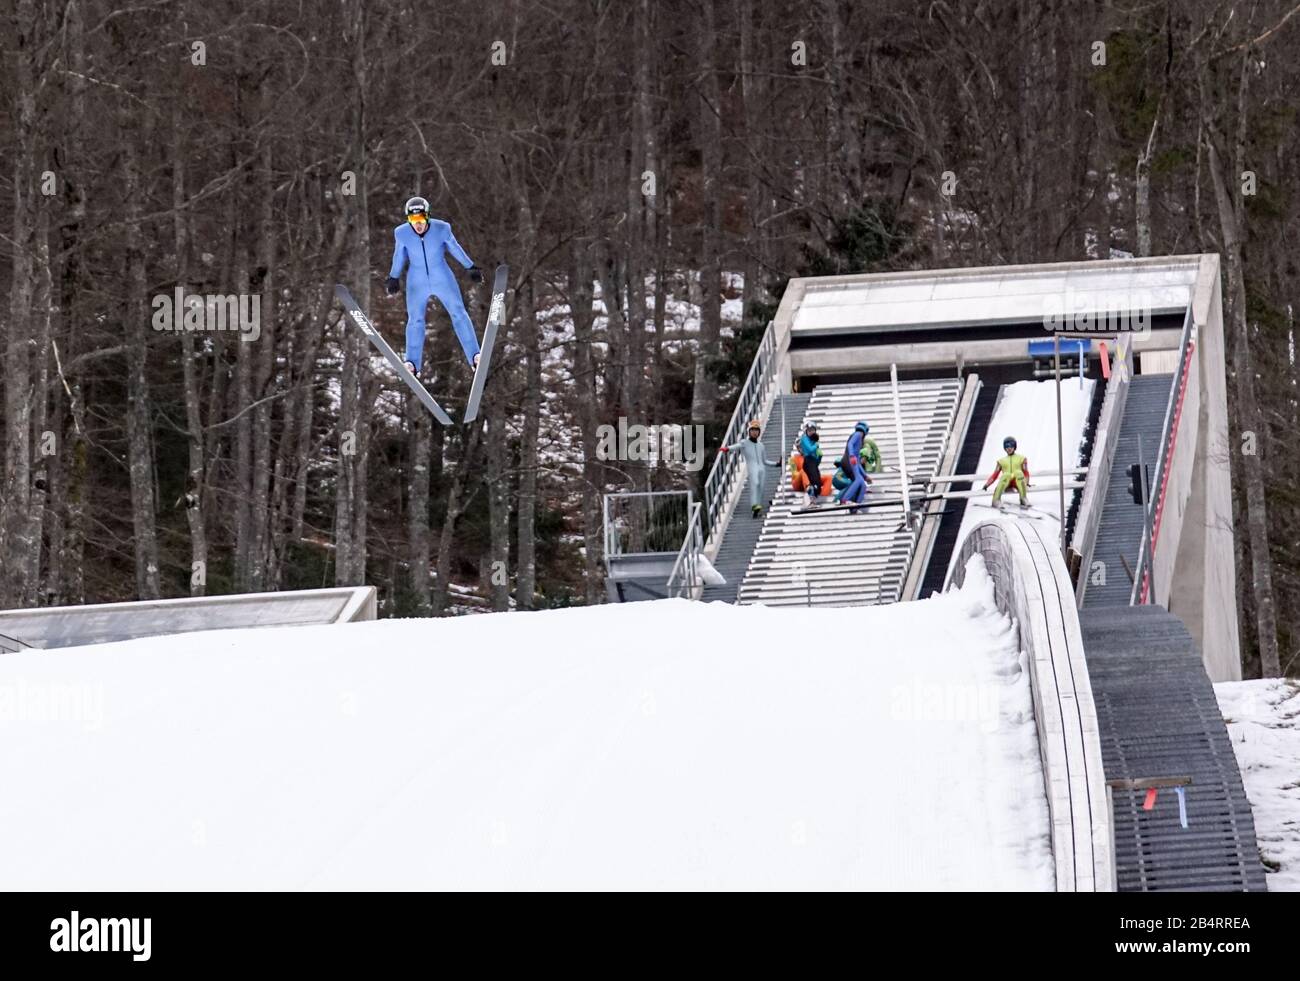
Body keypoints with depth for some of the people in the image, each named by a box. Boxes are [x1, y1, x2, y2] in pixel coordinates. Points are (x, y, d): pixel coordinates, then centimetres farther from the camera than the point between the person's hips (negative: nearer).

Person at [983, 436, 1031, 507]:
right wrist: (987, 484, -1)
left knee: (1018, 472, -36)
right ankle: (996, 499, -42)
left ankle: (1023, 499, -36)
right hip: (1006, 483, 1)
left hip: (1018, 482, -1)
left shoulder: (1021, 458, 22)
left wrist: (1026, 482, -9)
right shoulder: (1001, 461, 25)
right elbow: (995, 475, 16)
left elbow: (1026, 472, 11)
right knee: (1006, 474, -36)